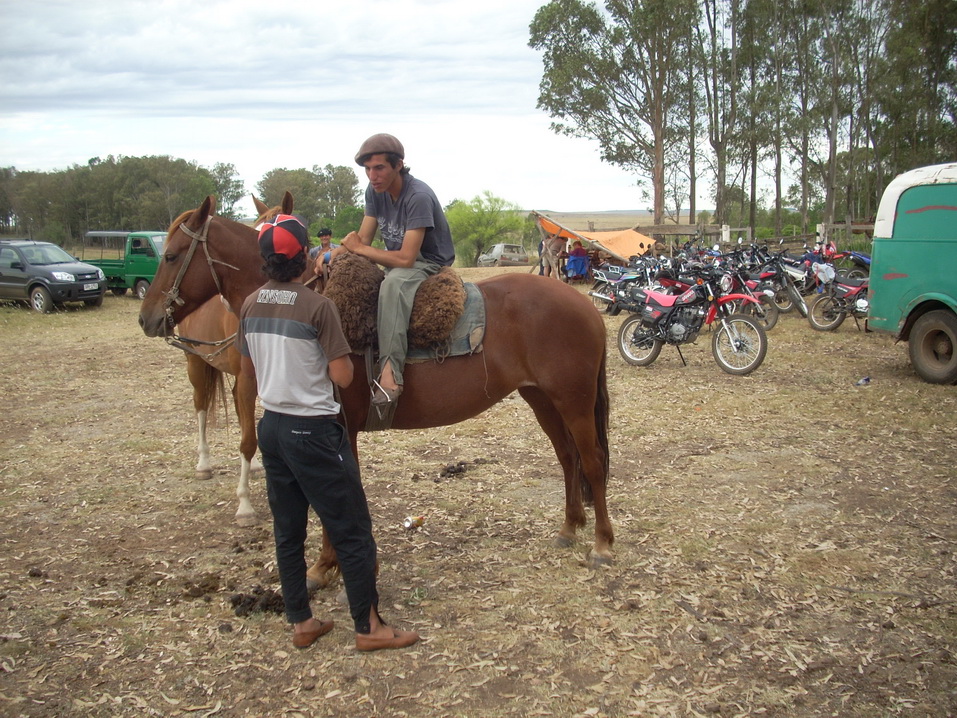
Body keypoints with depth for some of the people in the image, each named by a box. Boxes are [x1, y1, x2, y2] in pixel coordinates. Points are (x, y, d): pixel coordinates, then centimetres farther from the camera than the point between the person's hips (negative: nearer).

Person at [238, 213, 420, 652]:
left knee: (287, 531, 15)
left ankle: (301, 623, 25)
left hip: (271, 426, 7)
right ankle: (368, 627, 13)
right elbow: (343, 377, -17)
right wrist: (337, 351, 1)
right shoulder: (318, 307, -18)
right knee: (352, 532, 5)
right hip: (313, 431, -7)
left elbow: (247, 369, 12)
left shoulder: (250, 305, 2)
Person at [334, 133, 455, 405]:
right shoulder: (375, 191, 0)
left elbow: (406, 258, -28)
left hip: (430, 265, -9)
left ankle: (389, 373, -49)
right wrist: (333, 253, -18)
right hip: (397, 262, 9)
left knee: (393, 283, -39)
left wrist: (359, 248, -19)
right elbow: (362, 238, 2)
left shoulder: (418, 196, -24)